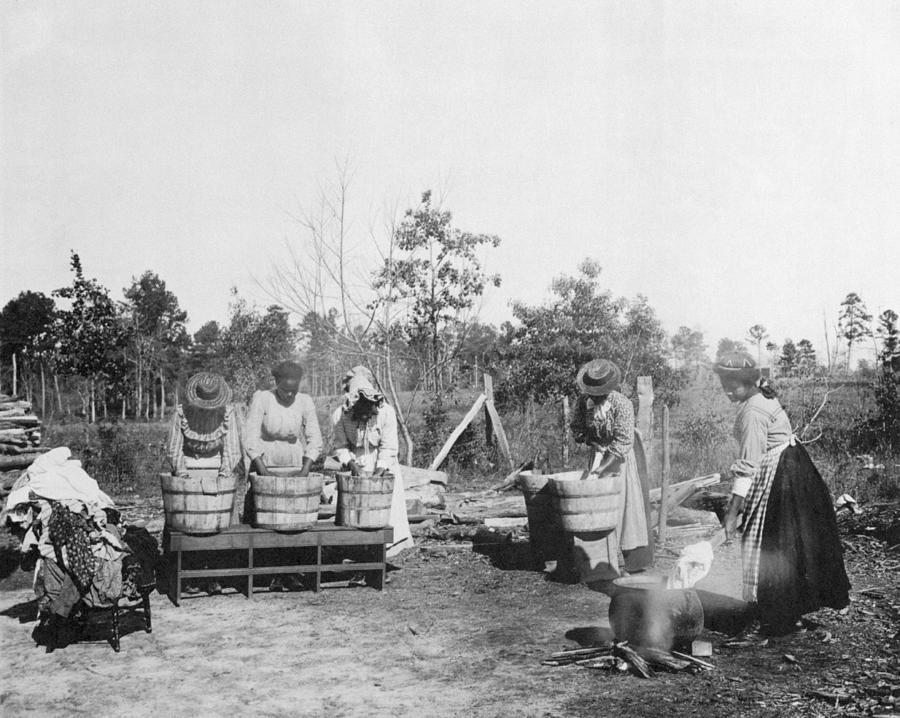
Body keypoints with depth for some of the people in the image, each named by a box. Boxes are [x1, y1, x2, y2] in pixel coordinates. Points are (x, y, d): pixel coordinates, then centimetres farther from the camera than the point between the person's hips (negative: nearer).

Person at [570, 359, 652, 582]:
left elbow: (623, 443, -28)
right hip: (600, 454, 4)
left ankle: (637, 562, 21)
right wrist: (596, 445, -12)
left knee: (630, 506, 4)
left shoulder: (622, 404, -26)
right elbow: (577, 429, 5)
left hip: (622, 459, -4)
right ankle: (601, 566, 4)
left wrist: (600, 469, -30)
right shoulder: (583, 401, -10)